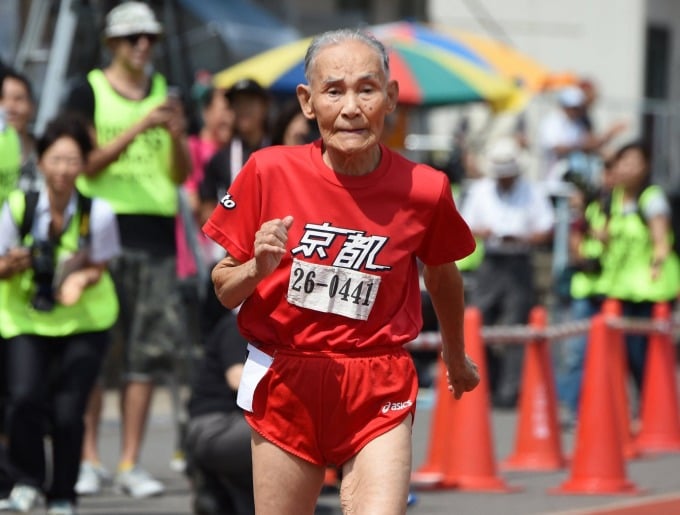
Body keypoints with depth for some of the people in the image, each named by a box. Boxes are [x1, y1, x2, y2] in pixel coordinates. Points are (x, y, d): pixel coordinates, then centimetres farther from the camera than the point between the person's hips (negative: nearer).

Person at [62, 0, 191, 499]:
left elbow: (181, 174, 13)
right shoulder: (89, 92, 4)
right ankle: (89, 458, 2)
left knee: (148, 353, -1)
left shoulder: (164, 92, 15)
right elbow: (88, 162, -7)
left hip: (157, 234, 3)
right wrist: (139, 128, -17)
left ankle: (131, 463, 2)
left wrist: (177, 135, -6)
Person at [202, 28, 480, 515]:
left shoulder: (424, 189, -8)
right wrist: (257, 269, -20)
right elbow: (224, 289, 2)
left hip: (379, 392, -1)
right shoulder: (270, 172, -9)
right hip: (285, 383, 1)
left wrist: (456, 356, 29)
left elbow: (443, 275, 14)